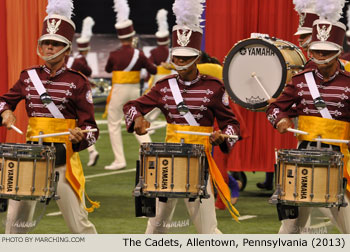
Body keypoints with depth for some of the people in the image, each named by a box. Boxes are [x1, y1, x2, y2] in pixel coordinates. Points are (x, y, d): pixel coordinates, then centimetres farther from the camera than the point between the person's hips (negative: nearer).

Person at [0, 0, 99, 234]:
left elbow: (90, 127, -4)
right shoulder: (29, 76, 7)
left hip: (63, 158, -4)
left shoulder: (77, 82, -4)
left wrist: (80, 136, -26)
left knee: (79, 223, -2)